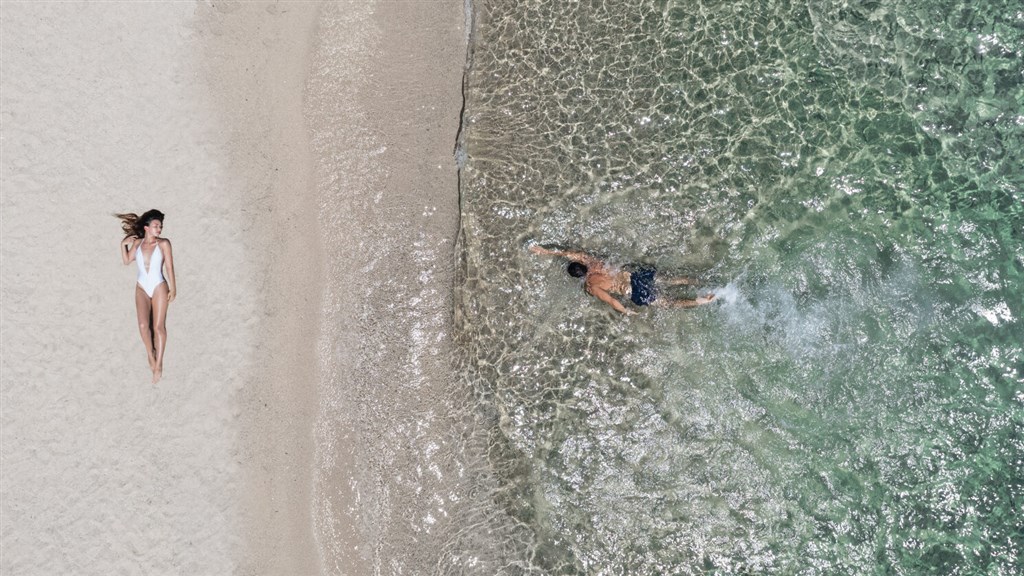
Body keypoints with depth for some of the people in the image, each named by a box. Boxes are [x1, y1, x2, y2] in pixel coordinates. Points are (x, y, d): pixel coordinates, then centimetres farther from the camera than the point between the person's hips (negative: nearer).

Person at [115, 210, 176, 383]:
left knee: (158, 326, -3)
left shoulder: (163, 243, -4)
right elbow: (126, 261, 13)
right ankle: (151, 355, 9)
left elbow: (169, 266, -3)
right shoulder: (137, 242, 6)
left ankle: (158, 364, 4)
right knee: (143, 325, -11)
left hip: (159, 288, -3)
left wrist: (172, 288, -5)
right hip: (142, 288, 3)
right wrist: (123, 245, -1)